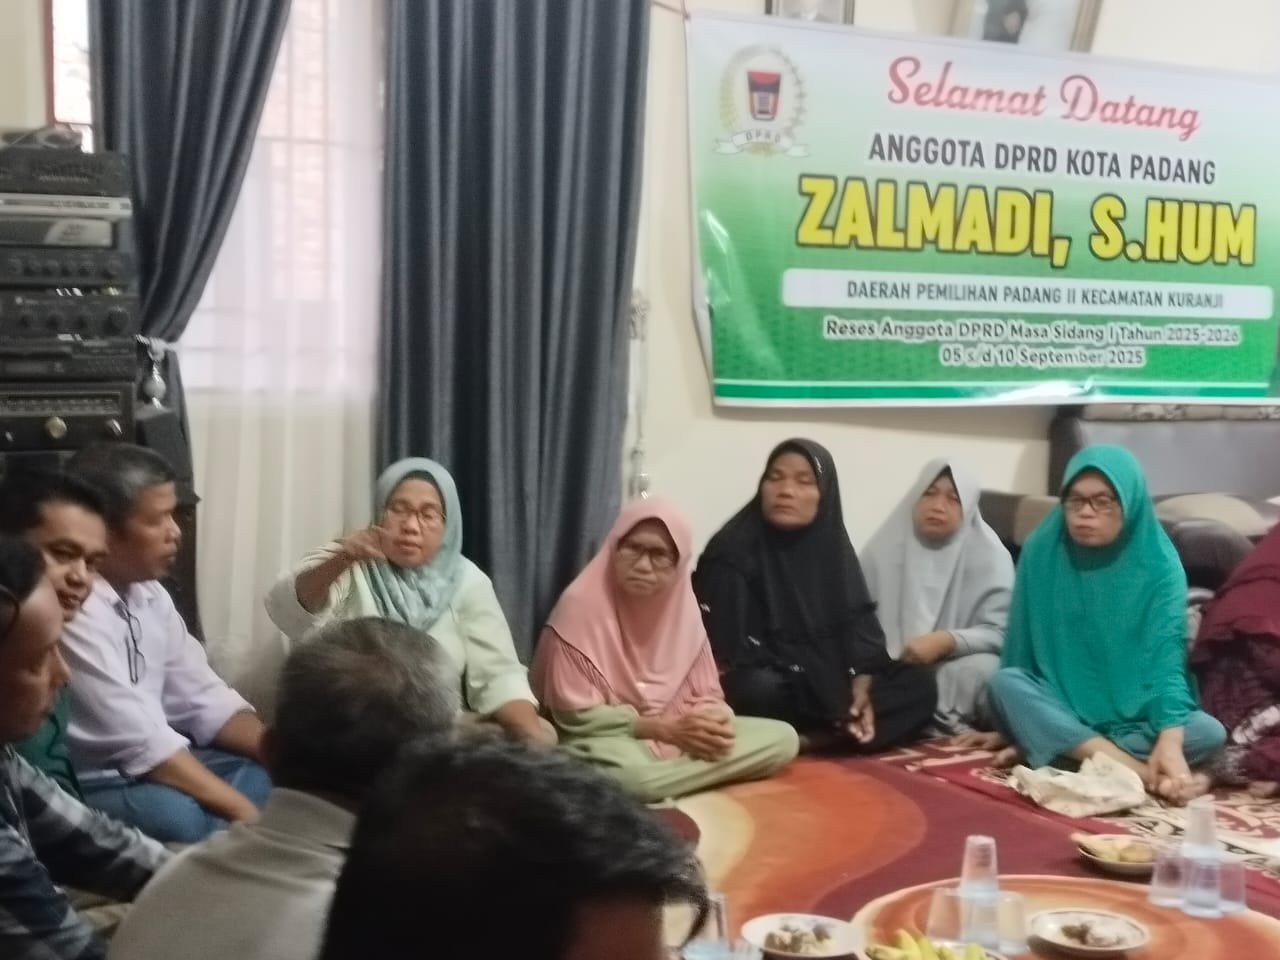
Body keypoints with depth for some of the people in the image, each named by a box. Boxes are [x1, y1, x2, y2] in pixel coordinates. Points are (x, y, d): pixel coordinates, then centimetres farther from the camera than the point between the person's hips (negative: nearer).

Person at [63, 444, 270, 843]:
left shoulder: (149, 593, 5)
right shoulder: (70, 611, -24)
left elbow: (203, 700, 6)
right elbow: (142, 741, -26)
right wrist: (243, 811, -25)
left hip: (145, 767, 9)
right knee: (178, 816, -33)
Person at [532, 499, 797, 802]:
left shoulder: (682, 607, 2)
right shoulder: (581, 604, -15)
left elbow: (706, 695, 8)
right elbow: (575, 715, -16)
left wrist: (712, 722, -17)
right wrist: (665, 729, -20)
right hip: (608, 740, -7)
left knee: (782, 737, -8)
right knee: (633, 772, -41)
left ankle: (660, 785, -15)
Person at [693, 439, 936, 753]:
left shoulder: (833, 547, 8)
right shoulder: (733, 551, -10)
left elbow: (860, 626, 5)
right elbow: (726, 644, -17)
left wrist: (860, 689, -16)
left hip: (826, 685, 6)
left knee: (918, 683, -13)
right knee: (759, 691, -39)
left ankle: (805, 741, -26)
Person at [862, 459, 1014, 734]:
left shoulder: (990, 556, -3)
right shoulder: (884, 548, 4)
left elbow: (1000, 634, -9)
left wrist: (946, 641, -26)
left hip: (952, 669, -3)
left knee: (984, 669, -36)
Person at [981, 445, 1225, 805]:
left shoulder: (1160, 565, -12)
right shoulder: (1041, 550, -8)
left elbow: (1166, 660, -22)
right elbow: (1021, 644, 1)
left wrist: (1169, 743, -37)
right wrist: (1014, 722, 5)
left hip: (1135, 716, -1)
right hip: (1058, 709, 1)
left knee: (1210, 732, -27)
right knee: (1005, 682, -29)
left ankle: (1067, 751, -27)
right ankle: (1141, 773, -37)